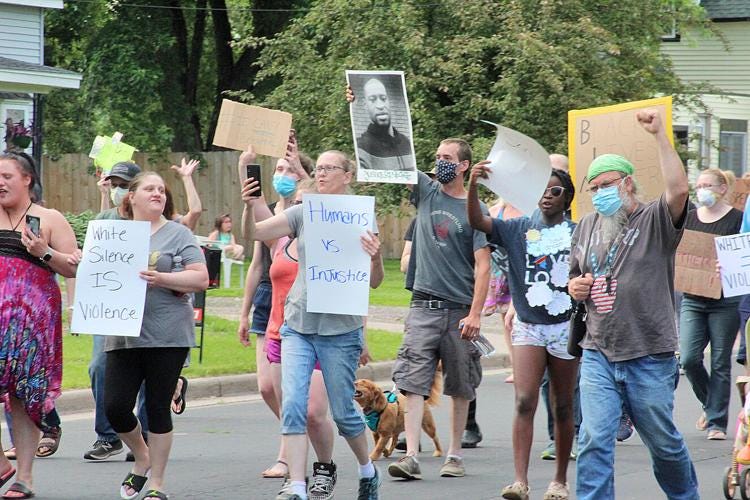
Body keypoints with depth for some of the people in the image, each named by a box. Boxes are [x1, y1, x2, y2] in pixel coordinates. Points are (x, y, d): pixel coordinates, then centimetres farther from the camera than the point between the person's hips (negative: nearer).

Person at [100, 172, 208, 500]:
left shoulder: (177, 234, 3)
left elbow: (201, 279, -4)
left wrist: (161, 279, -17)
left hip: (166, 337, -3)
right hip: (123, 335, 3)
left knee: (158, 408, 1)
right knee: (115, 407, -4)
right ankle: (142, 458, 25)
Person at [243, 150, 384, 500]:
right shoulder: (303, 214, 6)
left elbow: (374, 282, 1)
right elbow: (255, 233, -1)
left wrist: (376, 258, -19)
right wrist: (250, 208, -19)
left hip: (340, 329, -2)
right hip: (298, 324, 2)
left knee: (342, 411, 7)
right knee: (292, 405, -10)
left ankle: (368, 470, 32)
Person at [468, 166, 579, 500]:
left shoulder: (576, 233, 3)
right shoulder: (519, 230, 4)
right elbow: (477, 221, -8)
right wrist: (473, 186, -24)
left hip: (566, 326, 0)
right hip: (528, 326, 0)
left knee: (563, 407, 9)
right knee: (524, 402, -13)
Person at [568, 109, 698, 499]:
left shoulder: (656, 220, -4)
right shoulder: (587, 227, 13)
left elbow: (678, 190, -25)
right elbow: (575, 277, 27)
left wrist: (659, 134, -27)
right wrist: (575, 287, 2)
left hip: (650, 357, -4)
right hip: (598, 355, 4)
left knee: (664, 443, 11)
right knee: (594, 441, -8)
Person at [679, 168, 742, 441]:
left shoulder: (737, 219, -1)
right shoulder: (689, 219, 11)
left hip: (725, 302, -4)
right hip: (692, 299, 4)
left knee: (720, 363, 0)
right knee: (689, 359, -6)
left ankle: (717, 422, 8)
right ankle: (711, 404, 20)